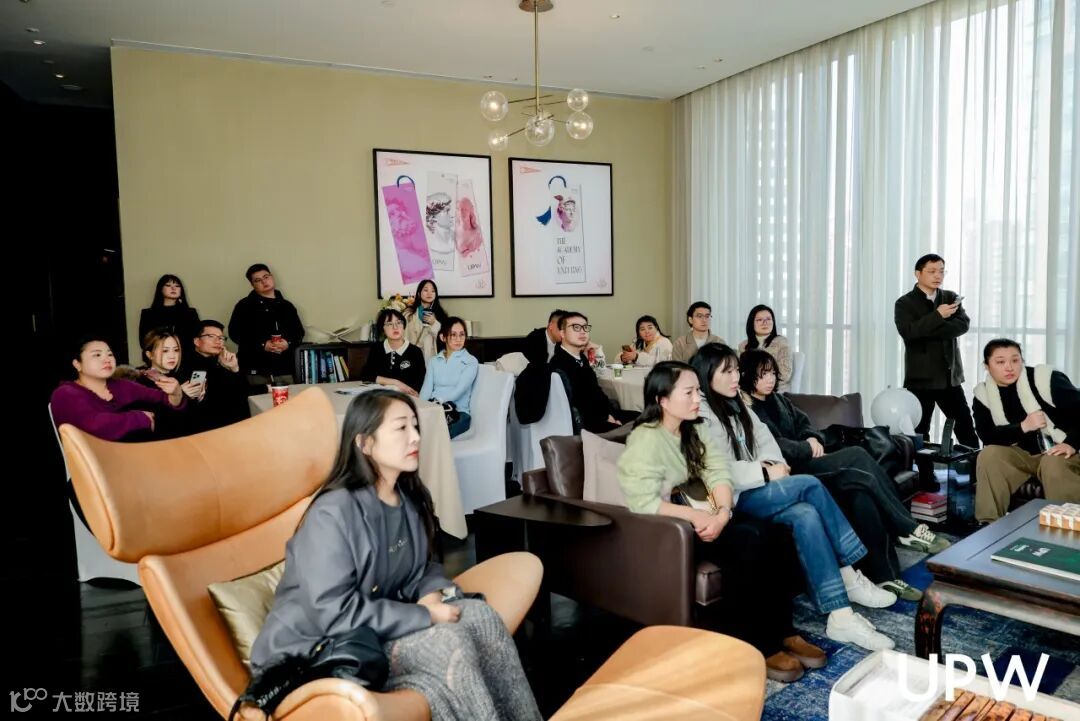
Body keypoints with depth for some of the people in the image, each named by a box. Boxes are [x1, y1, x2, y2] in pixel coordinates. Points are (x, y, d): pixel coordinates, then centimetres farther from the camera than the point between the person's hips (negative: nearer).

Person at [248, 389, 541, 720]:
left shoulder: (409, 497, 0)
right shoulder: (333, 513, -24)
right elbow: (334, 614, -27)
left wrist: (431, 593, -11)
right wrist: (425, 616, -23)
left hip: (383, 626, 7)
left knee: (479, 616, -14)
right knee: (448, 643, -25)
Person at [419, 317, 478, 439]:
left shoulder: (471, 361, 5)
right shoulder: (434, 360, 18)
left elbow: (459, 390, -9)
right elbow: (426, 389, 5)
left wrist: (439, 402, -24)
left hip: (457, 412, -3)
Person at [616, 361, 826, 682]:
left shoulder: (695, 430, 10)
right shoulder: (645, 439, -17)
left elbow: (719, 474, 0)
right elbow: (643, 502, -27)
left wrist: (722, 512, -19)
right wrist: (698, 517, -27)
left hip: (700, 515, 8)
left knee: (773, 535, -14)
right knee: (746, 542, -26)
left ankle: (781, 632, -4)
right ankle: (753, 646, -13)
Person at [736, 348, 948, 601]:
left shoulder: (778, 399, 21)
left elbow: (803, 422, 22)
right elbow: (774, 447, -15)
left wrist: (813, 439, 1)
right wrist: (809, 449, -7)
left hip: (807, 463, 8)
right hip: (792, 471, -8)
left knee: (861, 492, -19)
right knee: (857, 456, -21)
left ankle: (884, 575, -17)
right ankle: (908, 529, -10)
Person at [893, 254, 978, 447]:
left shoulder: (950, 298, 11)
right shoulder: (905, 303, -2)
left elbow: (963, 325, -5)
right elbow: (908, 331, -18)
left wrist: (929, 332, -17)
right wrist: (938, 315, -21)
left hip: (950, 377, 4)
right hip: (920, 378, -4)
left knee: (966, 427, 9)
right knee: (919, 431, 2)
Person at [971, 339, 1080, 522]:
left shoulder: (1046, 379, -13)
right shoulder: (983, 394, -3)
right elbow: (988, 436, -12)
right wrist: (1022, 427, -26)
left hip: (1061, 452, -3)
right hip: (1024, 455, 3)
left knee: (1053, 464, -35)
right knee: (989, 455, -23)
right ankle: (989, 524, -17)